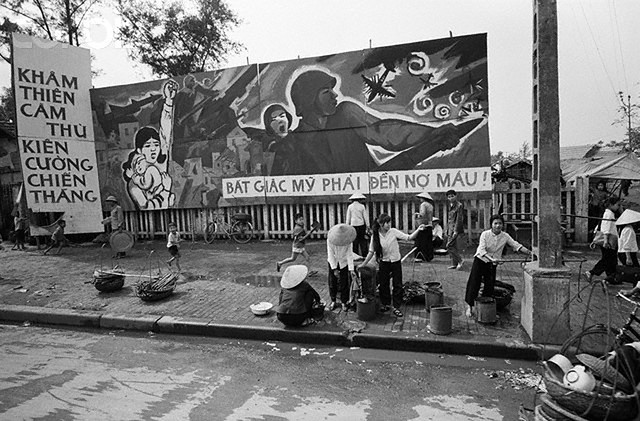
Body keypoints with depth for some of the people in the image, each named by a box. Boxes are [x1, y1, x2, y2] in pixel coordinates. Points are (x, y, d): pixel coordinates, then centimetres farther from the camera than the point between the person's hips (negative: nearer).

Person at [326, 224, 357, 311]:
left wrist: (351, 269, -27)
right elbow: (330, 255, -18)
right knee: (332, 282, 7)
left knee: (344, 283, 1)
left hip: (344, 263, 0)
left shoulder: (348, 241, -21)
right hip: (333, 263, 0)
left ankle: (344, 302, 18)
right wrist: (334, 269, -21)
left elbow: (349, 255, -20)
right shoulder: (330, 240, -23)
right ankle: (333, 301, 25)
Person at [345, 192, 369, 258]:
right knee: (363, 241, 7)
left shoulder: (350, 207, -1)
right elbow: (365, 217, 1)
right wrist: (367, 226, 8)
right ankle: (364, 255, 8)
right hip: (361, 225, -1)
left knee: (355, 241, 5)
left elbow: (348, 218, 2)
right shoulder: (362, 206, -3)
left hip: (353, 226, 1)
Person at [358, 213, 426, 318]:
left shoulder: (393, 232, -11)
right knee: (383, 284, 9)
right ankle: (386, 304, 29)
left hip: (396, 262, -1)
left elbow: (409, 238, -14)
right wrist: (363, 264, -2)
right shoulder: (375, 236, -8)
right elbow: (371, 251, -2)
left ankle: (396, 307, 16)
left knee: (398, 285, 4)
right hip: (384, 263, 1)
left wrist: (418, 230, -30)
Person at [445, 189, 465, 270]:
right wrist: (447, 229, 17)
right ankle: (454, 264, 14)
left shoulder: (459, 205, -8)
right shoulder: (449, 206, 16)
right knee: (454, 248, 9)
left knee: (449, 246, -14)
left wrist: (456, 231, -17)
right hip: (450, 230, 8)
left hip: (457, 230, -8)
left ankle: (460, 260, -4)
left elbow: (459, 219, -13)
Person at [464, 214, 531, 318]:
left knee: (490, 285, 3)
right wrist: (491, 258, -37)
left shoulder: (505, 236, -5)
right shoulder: (485, 234, -14)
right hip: (480, 260, -3)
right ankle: (469, 306, 6)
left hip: (492, 264, 3)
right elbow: (481, 250, -23)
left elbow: (516, 245, -7)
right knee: (474, 283, -4)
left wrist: (530, 253, -18)